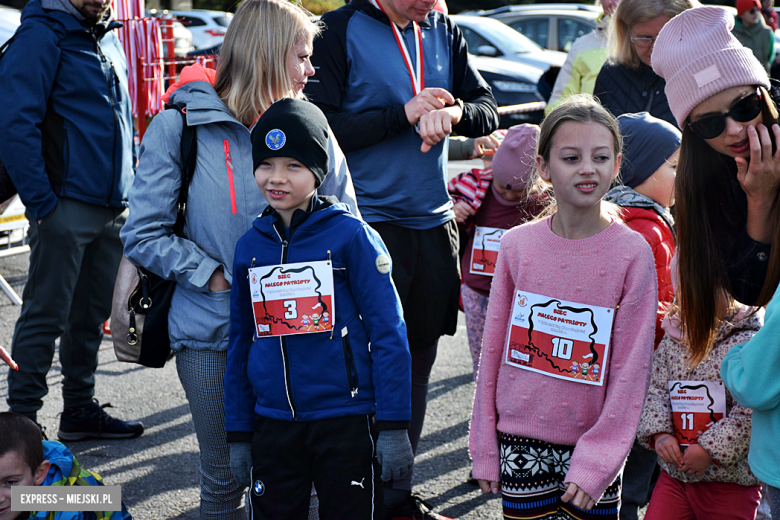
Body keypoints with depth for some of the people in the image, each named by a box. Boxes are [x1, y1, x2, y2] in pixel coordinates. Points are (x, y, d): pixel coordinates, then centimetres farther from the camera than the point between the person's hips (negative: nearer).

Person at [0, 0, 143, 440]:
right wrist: (41, 203, -17)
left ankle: (81, 410, 26)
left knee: (92, 315, 14)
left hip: (113, 208, 8)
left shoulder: (109, 39, 15)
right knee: (45, 317, -2)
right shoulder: (41, 36, -9)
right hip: (66, 207, -7)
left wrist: (131, 187, 15)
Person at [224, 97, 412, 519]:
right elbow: (240, 344, 12)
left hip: (347, 420, -4)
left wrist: (394, 426, -9)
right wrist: (239, 434, 12)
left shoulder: (350, 235, -7)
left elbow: (388, 333, -7)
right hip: (273, 425, 4)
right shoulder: (250, 245, 6)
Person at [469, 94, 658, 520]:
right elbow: (493, 349, 4)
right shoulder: (517, 245, -2)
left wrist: (597, 462, -13)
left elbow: (631, 367, -8)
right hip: (521, 444, 2)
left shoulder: (632, 253, -8)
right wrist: (485, 449, 5)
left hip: (593, 446, -1)